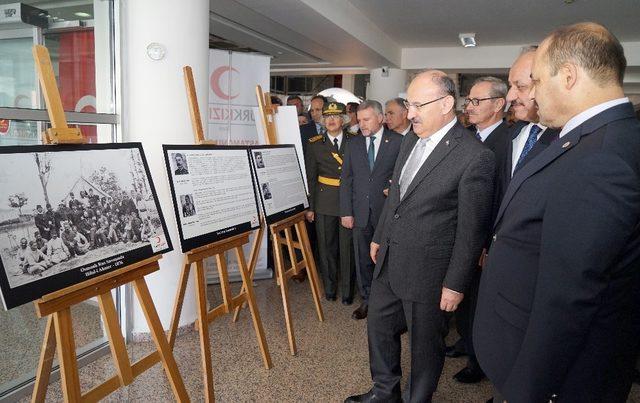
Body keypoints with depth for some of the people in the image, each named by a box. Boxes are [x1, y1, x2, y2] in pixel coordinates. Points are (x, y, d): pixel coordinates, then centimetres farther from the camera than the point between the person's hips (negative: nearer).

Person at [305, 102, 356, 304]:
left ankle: (347, 291, 16)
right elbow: (310, 177, 4)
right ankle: (329, 288, 24)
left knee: (347, 247, 2)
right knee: (327, 247, 7)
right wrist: (309, 206, 0)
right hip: (324, 201, 0)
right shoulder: (315, 144, 5)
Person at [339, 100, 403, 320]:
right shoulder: (353, 144, 8)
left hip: (387, 211, -3)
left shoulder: (398, 142, -3)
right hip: (360, 211, 3)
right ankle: (367, 300, 27)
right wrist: (346, 211, 1)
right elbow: (346, 179, 6)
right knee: (363, 259, 11)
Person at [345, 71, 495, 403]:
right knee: (378, 325, 21)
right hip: (389, 260, 8)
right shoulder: (411, 140, 5)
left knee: (425, 344, 12)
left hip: (427, 270, -7)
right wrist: (380, 237, 18)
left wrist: (456, 284, -13)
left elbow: (472, 229, -16)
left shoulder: (475, 157, -18)